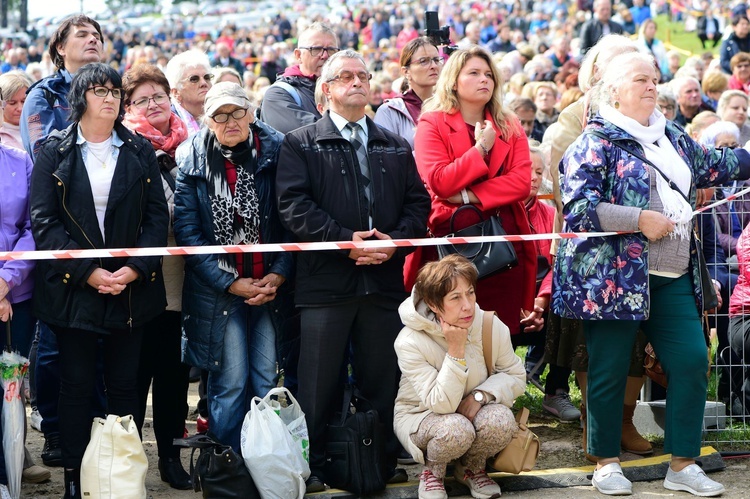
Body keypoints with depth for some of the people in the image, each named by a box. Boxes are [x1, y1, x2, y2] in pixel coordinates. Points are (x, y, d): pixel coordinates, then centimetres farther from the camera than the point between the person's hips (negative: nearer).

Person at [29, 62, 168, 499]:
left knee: (125, 386, 5)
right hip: (73, 287, -2)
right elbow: (43, 222, -5)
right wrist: (87, 272, -13)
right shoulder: (55, 153, 2)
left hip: (132, 287, 2)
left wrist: (135, 268, -11)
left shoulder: (140, 152, 8)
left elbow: (158, 216, 4)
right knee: (77, 386, 3)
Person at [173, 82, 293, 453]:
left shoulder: (275, 151, 0)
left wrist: (279, 274, -9)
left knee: (269, 380, 2)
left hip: (272, 285, 1)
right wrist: (230, 283, -10)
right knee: (229, 383, 0)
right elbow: (187, 232, -4)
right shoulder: (192, 161, -1)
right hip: (218, 292, -1)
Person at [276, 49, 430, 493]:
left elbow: (418, 203, 12)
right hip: (325, 280, -3)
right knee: (320, 383, -2)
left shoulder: (397, 147, 19)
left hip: (385, 277, 3)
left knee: (383, 378, 7)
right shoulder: (301, 144, 6)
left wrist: (396, 240, -7)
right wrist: (346, 240, -15)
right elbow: (294, 205, -7)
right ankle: (313, 467, 6)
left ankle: (386, 460, 17)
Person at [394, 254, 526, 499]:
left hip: (472, 411, 4)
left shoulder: (492, 326, -16)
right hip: (419, 416, -4)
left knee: (501, 420, -31)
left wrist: (481, 395, -24)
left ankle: (471, 468, 3)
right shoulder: (409, 342, -27)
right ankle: (432, 472, -1)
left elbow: (515, 376, -4)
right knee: (456, 428, -38)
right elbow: (441, 404, -30)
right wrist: (456, 350, -38)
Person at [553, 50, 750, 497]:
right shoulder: (596, 142, -6)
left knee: (692, 360, -1)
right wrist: (640, 220, -17)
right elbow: (578, 207, -15)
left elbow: (713, 165, 31)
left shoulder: (672, 137, 16)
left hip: (673, 279, 7)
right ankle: (607, 463, 14)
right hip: (613, 276, -6)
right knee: (611, 370, -1)